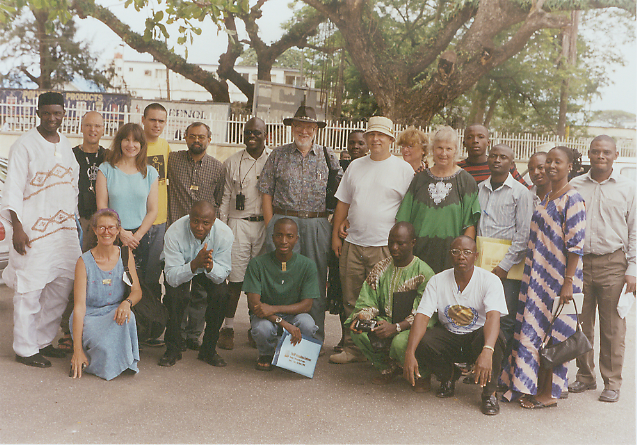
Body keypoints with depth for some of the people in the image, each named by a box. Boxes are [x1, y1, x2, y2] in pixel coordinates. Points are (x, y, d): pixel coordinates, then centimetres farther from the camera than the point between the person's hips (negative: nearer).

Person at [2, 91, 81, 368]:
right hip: (33, 230, -7)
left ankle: (42, 341, 24)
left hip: (65, 228, 7)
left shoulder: (66, 145, 14)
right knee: (30, 289, -1)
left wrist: (74, 221, 17)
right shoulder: (24, 145, -6)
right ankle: (25, 349, 12)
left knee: (63, 285, 9)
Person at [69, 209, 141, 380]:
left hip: (115, 314, 3)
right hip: (90, 318, -2)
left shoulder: (125, 254, 1)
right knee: (105, 347, -32)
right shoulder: (84, 261, -10)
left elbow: (137, 291, 0)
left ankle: (121, 361, -9)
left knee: (125, 316, -33)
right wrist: (77, 349, -21)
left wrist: (127, 302, -28)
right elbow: (79, 307, -14)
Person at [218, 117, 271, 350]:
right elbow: (225, 197, 12)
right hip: (239, 224, 0)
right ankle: (228, 328, 7)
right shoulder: (232, 162, 10)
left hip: (266, 224, 0)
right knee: (235, 278, -3)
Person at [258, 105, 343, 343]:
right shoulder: (278, 155, 8)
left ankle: (315, 339, 15)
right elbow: (266, 192, 6)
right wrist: (271, 227, -1)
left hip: (317, 225, 1)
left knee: (316, 280, 4)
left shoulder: (328, 156, 9)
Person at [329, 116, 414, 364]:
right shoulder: (355, 167, 13)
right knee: (350, 300, 8)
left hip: (385, 246, -4)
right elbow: (343, 202, 17)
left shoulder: (404, 169, 1)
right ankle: (351, 348, 19)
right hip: (352, 244, 5)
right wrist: (335, 234, 12)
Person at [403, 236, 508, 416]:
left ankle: (489, 392, -11)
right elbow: (421, 317, -17)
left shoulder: (490, 280, -16)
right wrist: (409, 353, -33)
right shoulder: (437, 281, -9)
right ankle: (449, 376, 6)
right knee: (422, 341, -27)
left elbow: (493, 316, -33)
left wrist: (487, 352, -52)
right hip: (449, 337, 2)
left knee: (495, 339, -36)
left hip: (478, 336, -2)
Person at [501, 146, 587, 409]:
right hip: (538, 274, 8)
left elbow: (575, 245, -16)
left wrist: (568, 283, -20)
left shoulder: (572, 200, -12)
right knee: (534, 329, 10)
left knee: (552, 332, -1)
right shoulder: (545, 198, 14)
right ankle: (532, 386, 20)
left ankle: (548, 393, 10)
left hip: (559, 276, -8)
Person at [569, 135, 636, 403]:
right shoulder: (574, 186, 9)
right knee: (581, 325, 8)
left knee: (613, 328, 2)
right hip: (579, 262, 2)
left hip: (612, 264, -2)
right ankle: (585, 376, 22)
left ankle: (612, 383, 14)